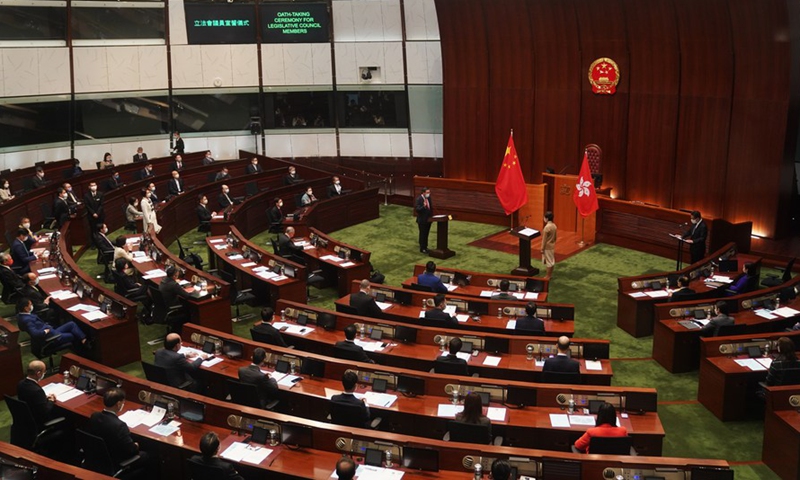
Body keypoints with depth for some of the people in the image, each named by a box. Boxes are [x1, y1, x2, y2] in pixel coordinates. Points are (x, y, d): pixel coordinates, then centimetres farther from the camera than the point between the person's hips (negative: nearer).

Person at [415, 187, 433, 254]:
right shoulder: (419, 199, -18)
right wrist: (423, 206, -39)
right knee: (422, 234, 1)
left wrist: (432, 216, 11)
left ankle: (425, 247, 26)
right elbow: (417, 209, -25)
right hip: (422, 220, -7)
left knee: (426, 234, 15)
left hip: (428, 219, 7)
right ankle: (422, 249, 9)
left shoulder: (428, 198, 5)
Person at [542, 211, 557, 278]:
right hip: (552, 246, 9)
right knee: (552, 260, 15)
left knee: (548, 261, -1)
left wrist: (542, 249, -13)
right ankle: (550, 274, 25)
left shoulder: (547, 227, -23)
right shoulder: (554, 226, 3)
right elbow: (555, 237, 12)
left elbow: (544, 240, -19)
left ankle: (548, 276, 6)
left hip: (547, 247, -9)